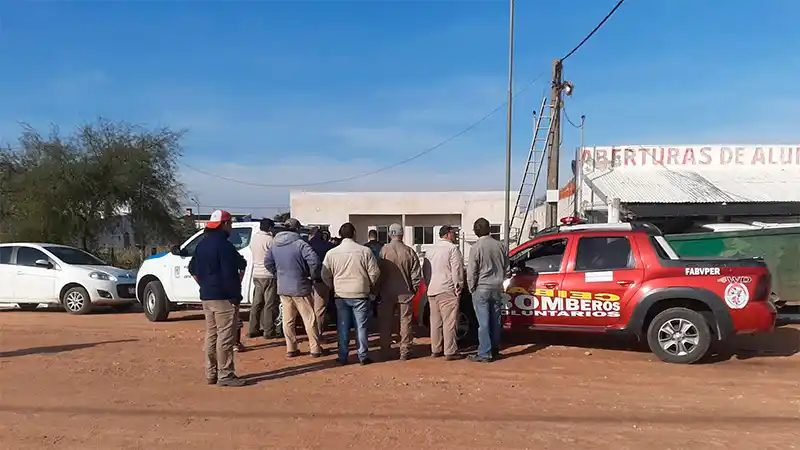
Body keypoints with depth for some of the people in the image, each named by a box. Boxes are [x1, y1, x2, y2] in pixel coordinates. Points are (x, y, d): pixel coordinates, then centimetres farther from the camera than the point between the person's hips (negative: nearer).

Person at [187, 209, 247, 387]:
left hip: (206, 297, 9)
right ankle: (225, 375, -1)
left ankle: (211, 373, 21)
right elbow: (229, 275, -20)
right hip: (223, 298, -9)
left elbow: (193, 269, 21)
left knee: (211, 335, 15)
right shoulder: (224, 245, -16)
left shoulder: (202, 244, 12)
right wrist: (236, 296, -13)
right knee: (225, 337, -4)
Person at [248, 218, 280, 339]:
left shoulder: (254, 238, 9)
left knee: (257, 303, 13)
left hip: (256, 274, 8)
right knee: (270, 304, -1)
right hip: (268, 275, -8)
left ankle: (252, 329, 17)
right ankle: (269, 331, 2)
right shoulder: (269, 240, -15)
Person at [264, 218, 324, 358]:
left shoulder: (275, 245, 5)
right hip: (300, 288, -5)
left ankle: (291, 348, 17)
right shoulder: (300, 244, -14)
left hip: (283, 288, 5)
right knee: (309, 319, 5)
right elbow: (314, 261, -24)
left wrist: (279, 274, 14)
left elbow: (267, 262, 9)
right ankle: (315, 348, 11)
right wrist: (311, 274, -8)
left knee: (288, 319, 13)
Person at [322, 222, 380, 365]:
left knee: (343, 327, 11)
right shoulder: (365, 251, -9)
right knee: (361, 326, 7)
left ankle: (342, 357, 16)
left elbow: (325, 275, 1)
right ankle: (363, 356, 12)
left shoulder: (331, 253, -3)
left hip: (341, 295, 2)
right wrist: (371, 286, 13)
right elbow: (374, 273, -5)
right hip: (360, 294, -2)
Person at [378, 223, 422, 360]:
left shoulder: (383, 250, -10)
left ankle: (385, 350, 20)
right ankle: (404, 352, 10)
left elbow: (378, 272, -5)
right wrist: (414, 289, 11)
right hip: (405, 292, 0)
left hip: (387, 292, 0)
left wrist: (378, 289, 8)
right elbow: (416, 275, -4)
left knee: (385, 322, 12)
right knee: (405, 322, 8)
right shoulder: (409, 251, -7)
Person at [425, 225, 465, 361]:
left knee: (435, 321, 13)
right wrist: (458, 288, -7)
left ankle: (435, 350, 17)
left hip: (432, 290, 8)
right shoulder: (452, 248, -9)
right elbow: (457, 270, -13)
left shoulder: (431, 250, 16)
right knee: (449, 321, -5)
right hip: (447, 290, -8)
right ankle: (450, 352, -4)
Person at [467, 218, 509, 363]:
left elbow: (471, 271, -12)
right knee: (495, 321, 13)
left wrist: (471, 288, 1)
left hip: (481, 289, -5)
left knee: (483, 322, -3)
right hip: (497, 288, 5)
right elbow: (506, 268, 12)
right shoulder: (500, 245, 3)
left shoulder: (476, 247, -13)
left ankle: (485, 353, -1)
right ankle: (495, 350, 21)